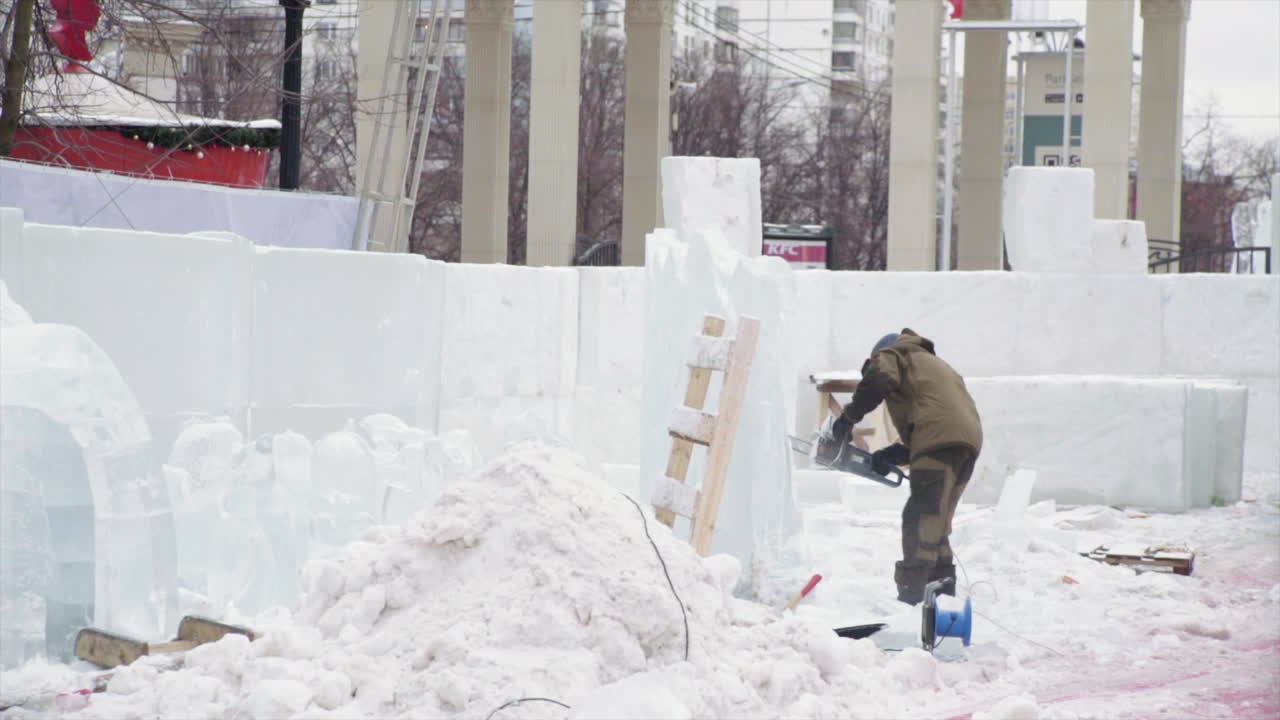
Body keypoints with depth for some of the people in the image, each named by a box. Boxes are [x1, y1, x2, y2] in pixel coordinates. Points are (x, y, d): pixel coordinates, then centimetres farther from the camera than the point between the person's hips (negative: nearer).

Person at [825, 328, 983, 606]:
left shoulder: (891, 354, 18)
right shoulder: (932, 363, 40)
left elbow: (879, 379, -8)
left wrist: (848, 418, 0)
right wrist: (893, 455, 22)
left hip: (940, 436, -8)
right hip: (970, 437, 8)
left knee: (921, 519, -14)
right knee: (936, 523, 14)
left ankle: (911, 596, -22)